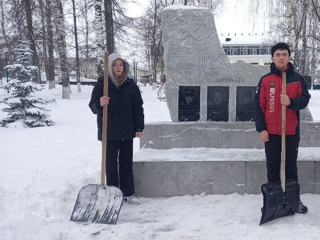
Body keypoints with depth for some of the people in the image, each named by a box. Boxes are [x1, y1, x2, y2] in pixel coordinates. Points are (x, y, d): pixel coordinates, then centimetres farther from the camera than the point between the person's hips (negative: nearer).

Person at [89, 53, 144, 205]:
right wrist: (99, 104, -29)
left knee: (126, 162, 9)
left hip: (127, 131, 3)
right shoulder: (101, 84, -3)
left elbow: (138, 107, 6)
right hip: (109, 131, -2)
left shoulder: (131, 86, 4)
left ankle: (128, 193, 18)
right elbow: (92, 106, -6)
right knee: (111, 163, 4)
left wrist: (139, 127, -1)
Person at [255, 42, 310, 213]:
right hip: (271, 132, 0)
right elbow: (259, 105, -2)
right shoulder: (265, 80, 0)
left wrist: (291, 102, -22)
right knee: (273, 167, 7)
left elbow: (305, 99, 0)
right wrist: (261, 128, -9)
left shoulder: (298, 79, 4)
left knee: (291, 166, 9)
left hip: (291, 131, 1)